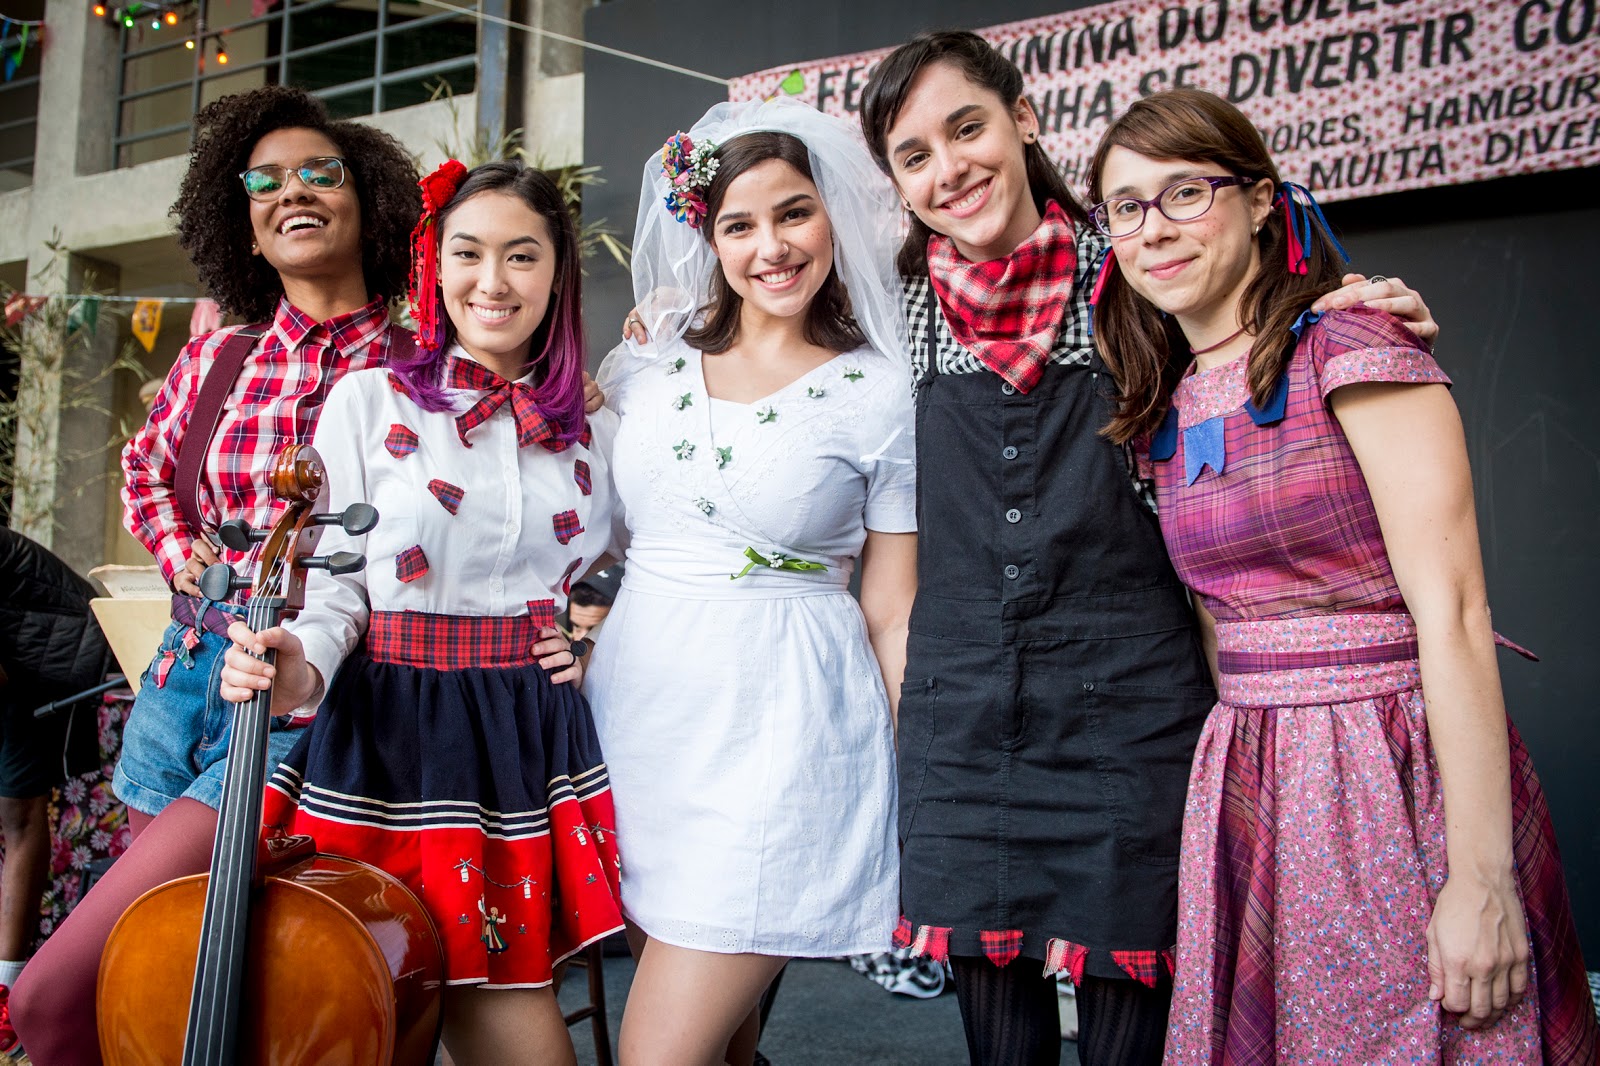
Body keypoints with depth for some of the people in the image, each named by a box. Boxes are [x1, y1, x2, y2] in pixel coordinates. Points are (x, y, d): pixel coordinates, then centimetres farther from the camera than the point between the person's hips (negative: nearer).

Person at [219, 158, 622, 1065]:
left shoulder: (592, 432, 8)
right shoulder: (371, 398, 0)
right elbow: (339, 589, -2)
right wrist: (303, 664, -21)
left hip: (536, 736, 3)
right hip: (398, 729, -2)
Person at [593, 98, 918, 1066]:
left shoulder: (884, 396, -3)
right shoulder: (648, 368, 6)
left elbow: (893, 615, -1)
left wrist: (921, 802, -1)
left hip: (779, 726, -4)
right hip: (635, 705, 4)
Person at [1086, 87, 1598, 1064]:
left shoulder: (1350, 351, -10)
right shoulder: (1170, 409, 10)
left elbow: (1454, 614, -16)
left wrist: (1482, 879, -19)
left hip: (1398, 779, -6)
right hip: (1248, 791, 6)